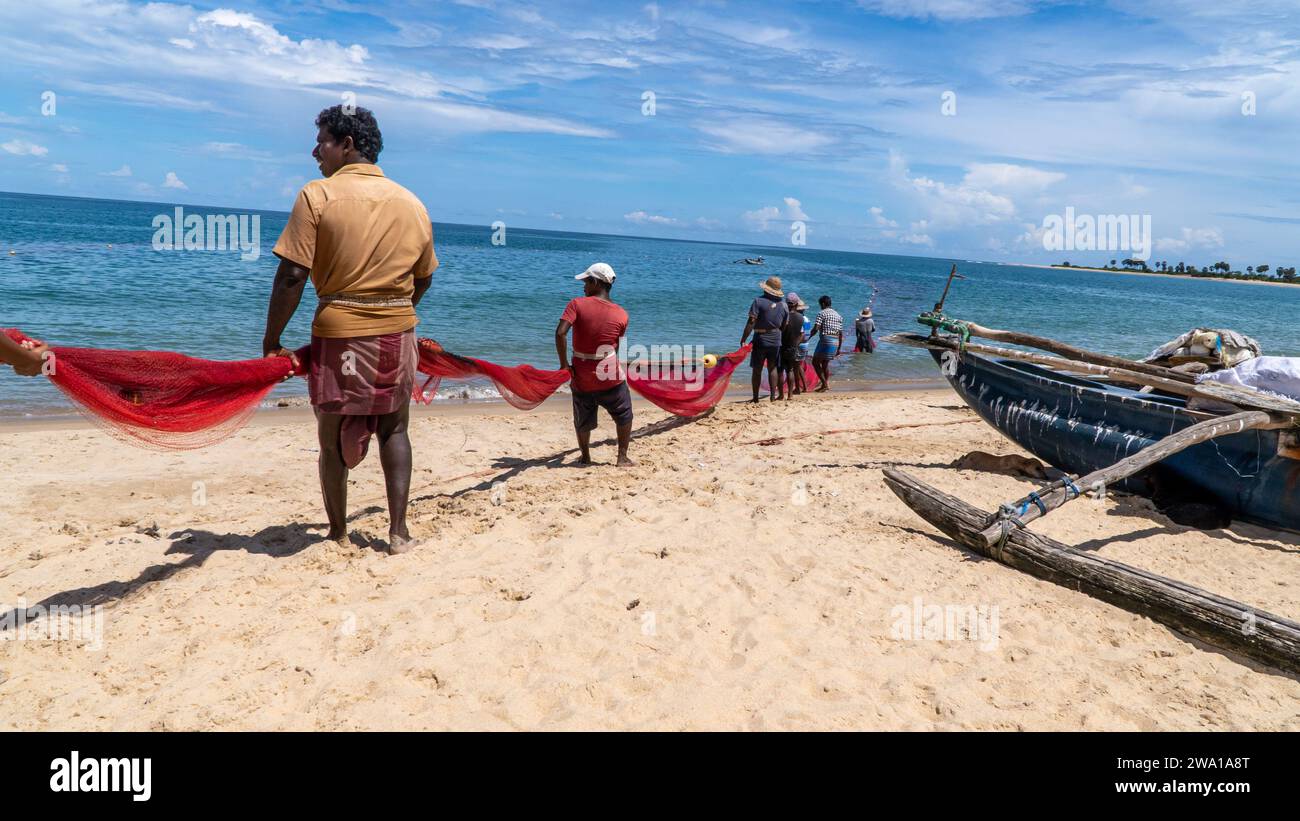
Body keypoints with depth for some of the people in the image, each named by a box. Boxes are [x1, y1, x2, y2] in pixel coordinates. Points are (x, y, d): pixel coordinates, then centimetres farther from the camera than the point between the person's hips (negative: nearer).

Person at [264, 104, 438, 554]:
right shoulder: (412, 203, 6)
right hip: (399, 332, 4)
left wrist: (271, 339, -4)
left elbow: (292, 275, -13)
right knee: (393, 429, 17)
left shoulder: (317, 195, -8)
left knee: (334, 438, 11)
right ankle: (398, 531, 15)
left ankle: (339, 535, 21)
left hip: (339, 333, -4)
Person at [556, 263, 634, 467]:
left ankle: (585, 457, 32)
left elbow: (560, 333, -21)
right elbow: (616, 348, 1)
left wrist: (564, 364, -13)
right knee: (624, 416, 21)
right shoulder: (621, 315, -4)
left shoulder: (577, 304, -10)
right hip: (610, 376, 0)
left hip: (582, 378, 0)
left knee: (583, 420, 21)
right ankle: (622, 457, 22)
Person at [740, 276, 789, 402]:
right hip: (776, 341, 3)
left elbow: (751, 322, -16)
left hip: (760, 340, -3)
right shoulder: (784, 305, 4)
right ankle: (773, 396, 14)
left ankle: (755, 397, 7)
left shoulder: (759, 300, -11)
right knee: (772, 368, 15)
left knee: (757, 370, 5)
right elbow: (784, 326, 8)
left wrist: (743, 339, -13)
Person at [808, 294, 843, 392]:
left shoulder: (822, 313, -3)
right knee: (826, 363, 19)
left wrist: (809, 337, 0)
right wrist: (839, 348, 21)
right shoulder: (838, 315, 17)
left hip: (825, 340, -7)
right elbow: (841, 334, 17)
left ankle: (824, 383, -6)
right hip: (835, 342, 7)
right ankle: (827, 383, 12)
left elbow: (816, 329, -14)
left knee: (815, 362, 3)